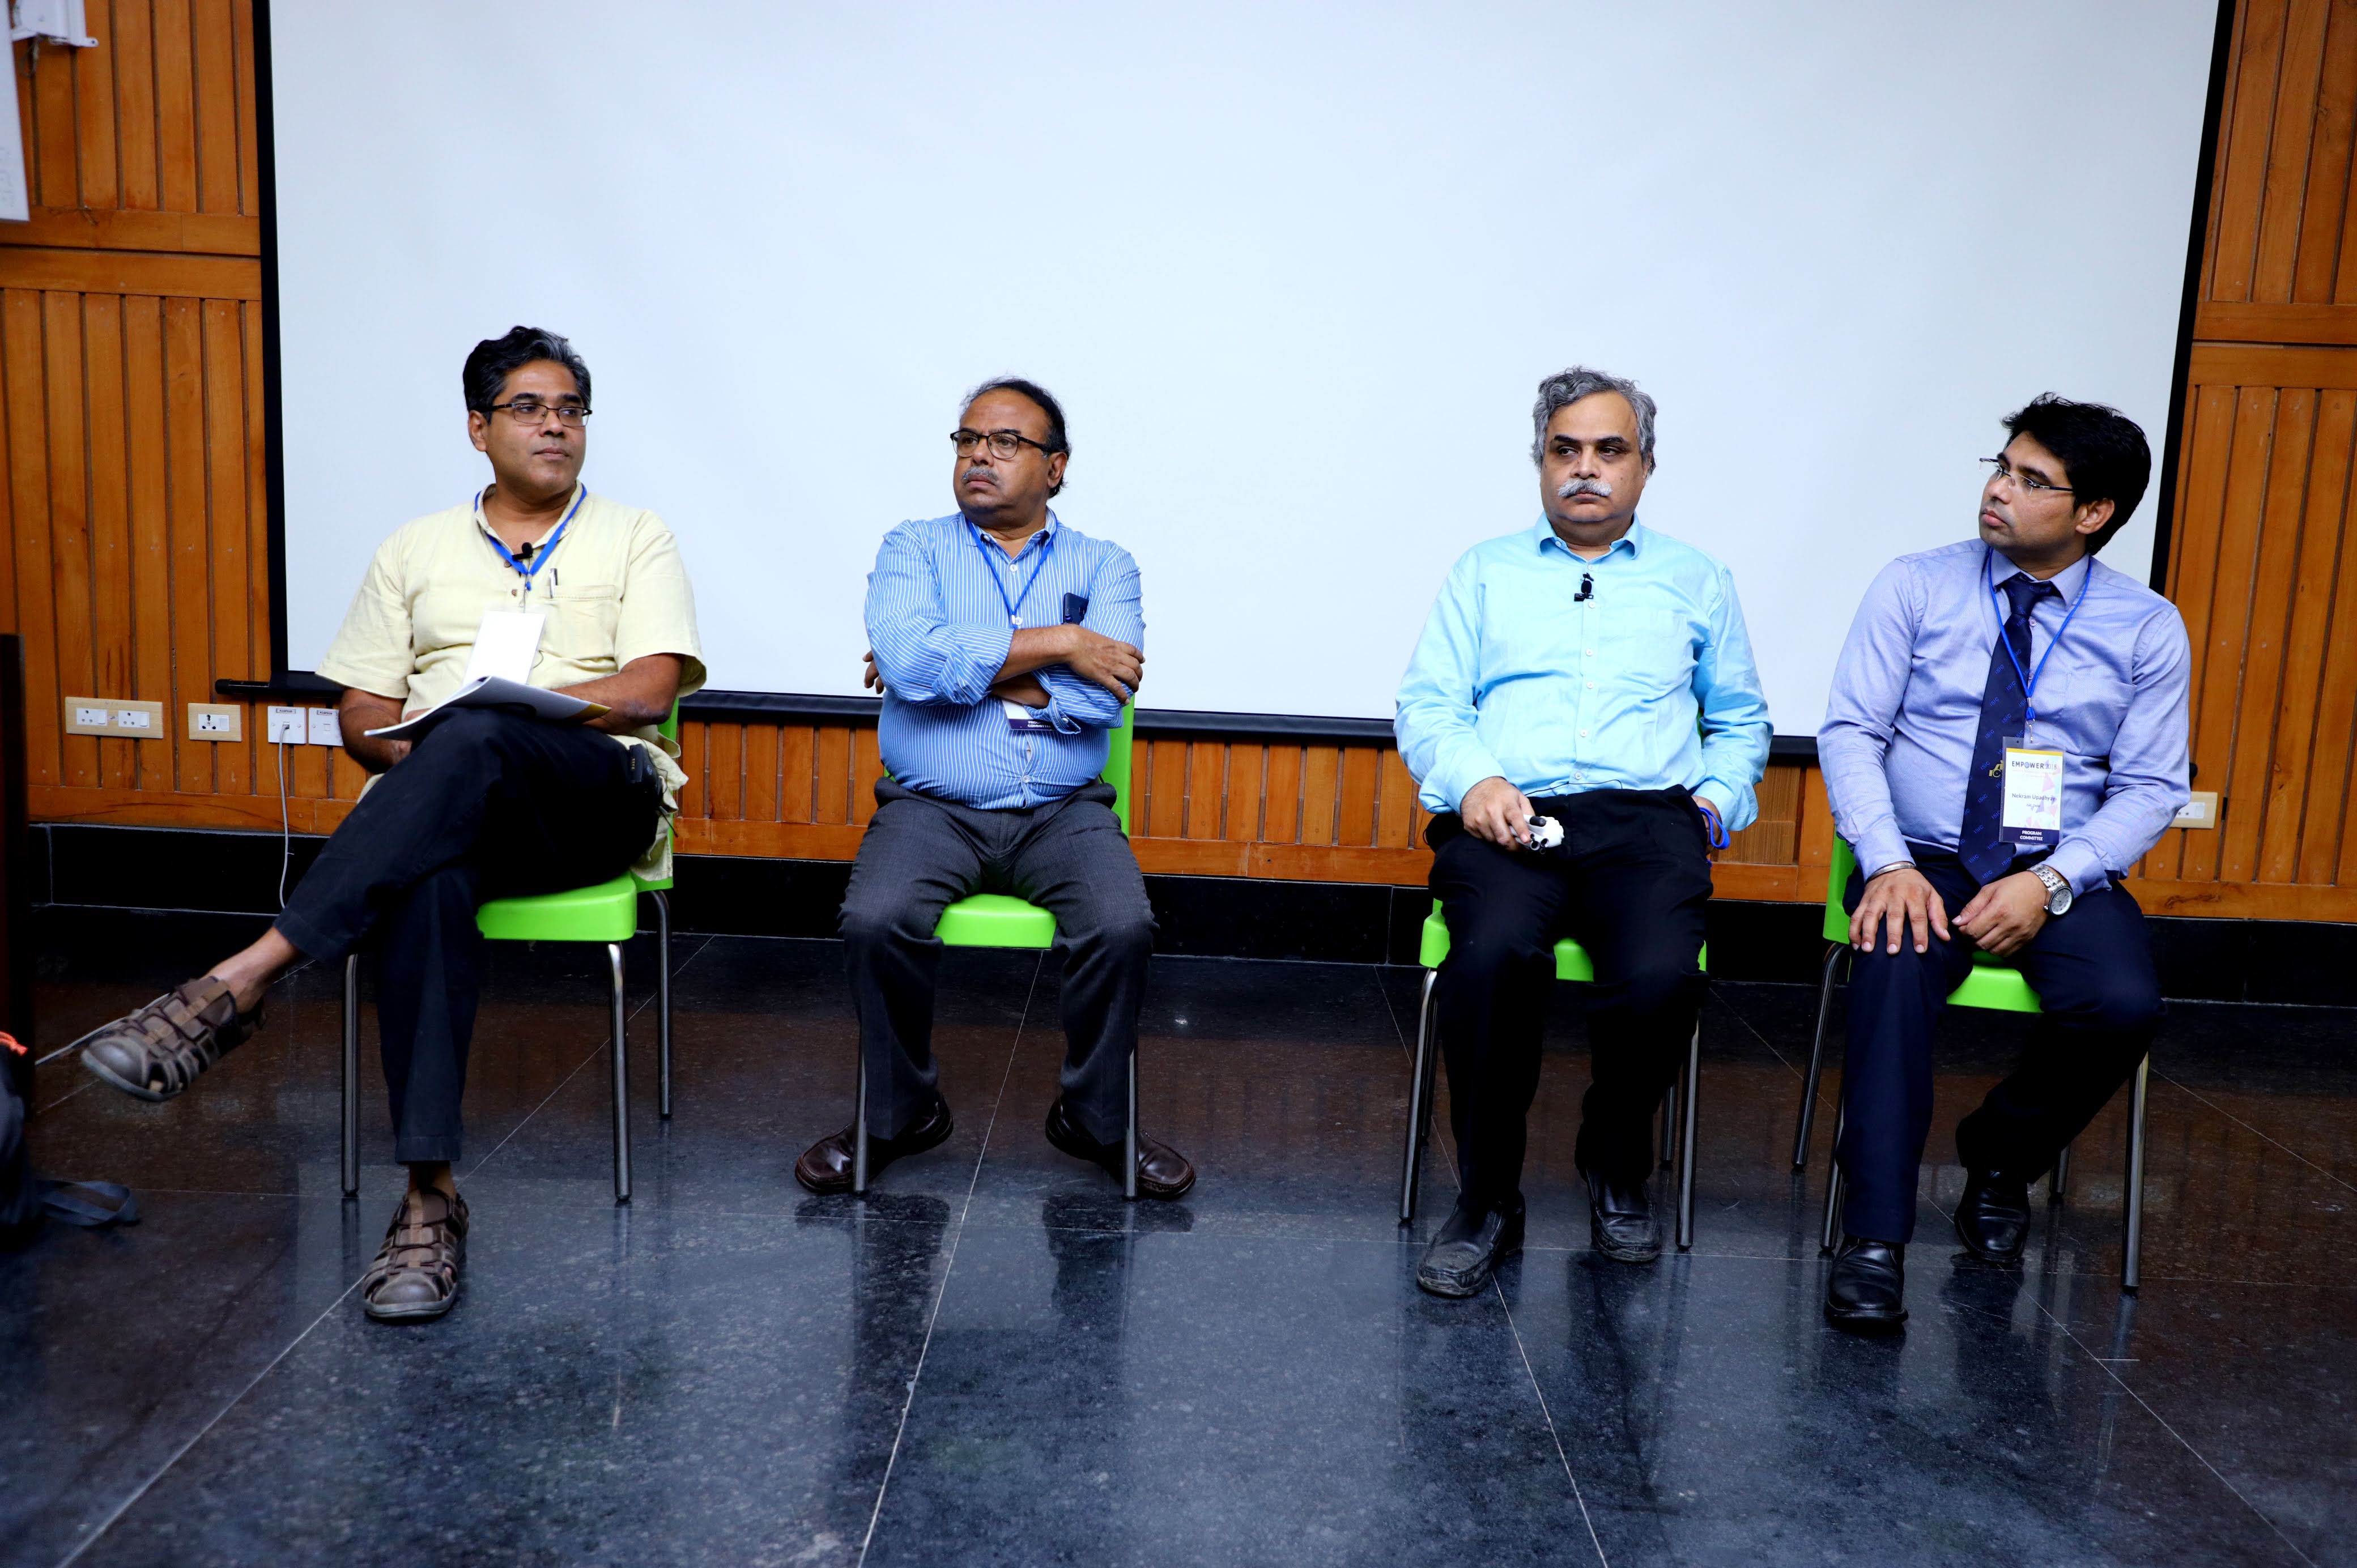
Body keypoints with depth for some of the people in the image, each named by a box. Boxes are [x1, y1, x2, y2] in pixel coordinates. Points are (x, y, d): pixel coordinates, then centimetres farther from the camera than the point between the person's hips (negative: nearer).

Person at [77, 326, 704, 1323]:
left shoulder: (635, 539, 14)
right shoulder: (415, 551, 22)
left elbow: (650, 689, -2)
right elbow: (361, 714, 16)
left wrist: (495, 707, -10)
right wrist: (412, 753, -8)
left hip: (599, 794, -2)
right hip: (442, 813, 2)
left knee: (476, 743, -38)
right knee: (428, 885, -37)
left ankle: (239, 983, -40)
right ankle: (430, 1194, -35)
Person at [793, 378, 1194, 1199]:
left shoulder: (1104, 566, 11)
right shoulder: (912, 548, 11)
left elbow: (1104, 696, -9)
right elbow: (909, 660, -12)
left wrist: (962, 666, -8)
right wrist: (1055, 644, -9)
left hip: (1062, 812, 0)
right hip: (931, 805, 0)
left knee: (1122, 927, -26)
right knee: (875, 922, -27)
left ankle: (1096, 1117, 1)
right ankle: (899, 1109, 1)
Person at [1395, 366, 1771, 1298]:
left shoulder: (1695, 582, 24)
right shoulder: (1484, 573, 20)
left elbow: (1741, 722, 25)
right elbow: (1425, 707, 10)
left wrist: (1714, 802, 4)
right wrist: (1474, 779, -10)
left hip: (1647, 817, 1)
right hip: (1507, 817, -1)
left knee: (1661, 976, -31)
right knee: (1495, 957, -34)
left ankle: (1617, 1171, 1)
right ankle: (1487, 1201, -13)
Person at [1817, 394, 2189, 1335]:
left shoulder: (2148, 628, 6)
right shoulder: (1916, 587, 3)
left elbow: (2150, 789, 2)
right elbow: (1849, 732, -3)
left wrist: (2052, 881, -16)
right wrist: (1887, 862, -19)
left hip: (2062, 876, 2)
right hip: (1924, 860, -1)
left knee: (2123, 1006, -27)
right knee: (1896, 972, -32)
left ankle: (1999, 1159, 4)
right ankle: (1874, 1242, -26)